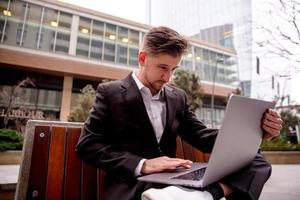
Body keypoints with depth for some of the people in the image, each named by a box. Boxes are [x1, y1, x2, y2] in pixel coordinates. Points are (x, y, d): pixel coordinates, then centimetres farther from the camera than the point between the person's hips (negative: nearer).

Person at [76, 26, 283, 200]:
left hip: (172, 180, 6)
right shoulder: (110, 92, -1)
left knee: (256, 162, -12)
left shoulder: (178, 97, 11)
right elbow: (87, 145, -7)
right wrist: (142, 165, -20)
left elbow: (202, 138, 9)